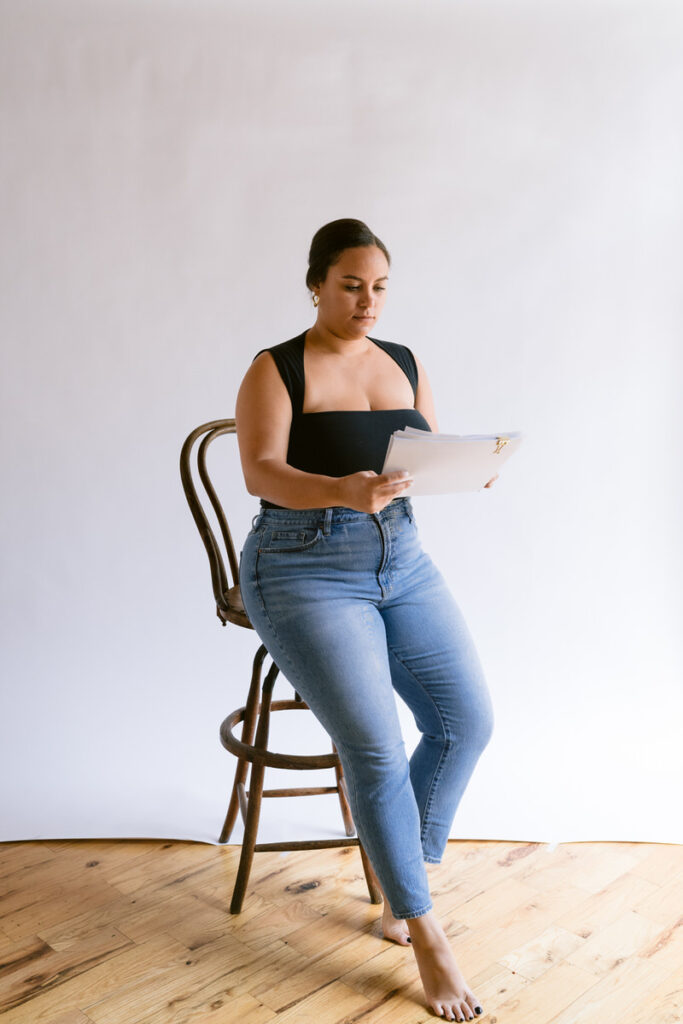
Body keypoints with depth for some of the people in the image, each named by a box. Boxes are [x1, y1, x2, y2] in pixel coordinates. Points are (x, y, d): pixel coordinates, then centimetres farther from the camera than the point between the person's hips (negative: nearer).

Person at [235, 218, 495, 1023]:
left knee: (467, 719, -5)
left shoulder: (404, 364, 12)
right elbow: (261, 473, -17)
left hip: (400, 558, 6)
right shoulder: (276, 370, -4)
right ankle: (427, 937, 1)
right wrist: (342, 491, -35)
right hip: (305, 570, -5)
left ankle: (400, 887, 17)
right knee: (375, 746, -16)